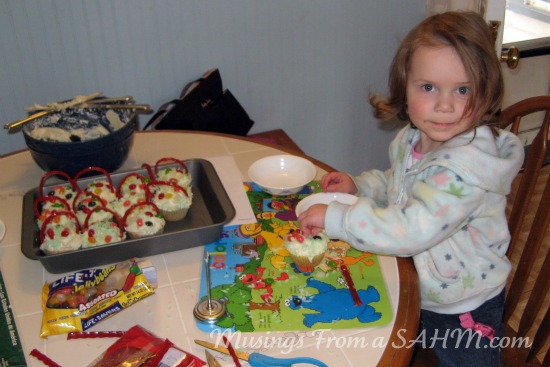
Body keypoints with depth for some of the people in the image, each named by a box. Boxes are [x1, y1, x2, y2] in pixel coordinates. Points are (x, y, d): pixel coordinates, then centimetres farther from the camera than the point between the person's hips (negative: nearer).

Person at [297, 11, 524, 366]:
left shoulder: (468, 164, -33)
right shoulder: (411, 140, -6)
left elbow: (413, 229, -40)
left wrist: (335, 217, -33)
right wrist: (359, 184, -3)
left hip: (464, 311, -7)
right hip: (412, 292, 8)